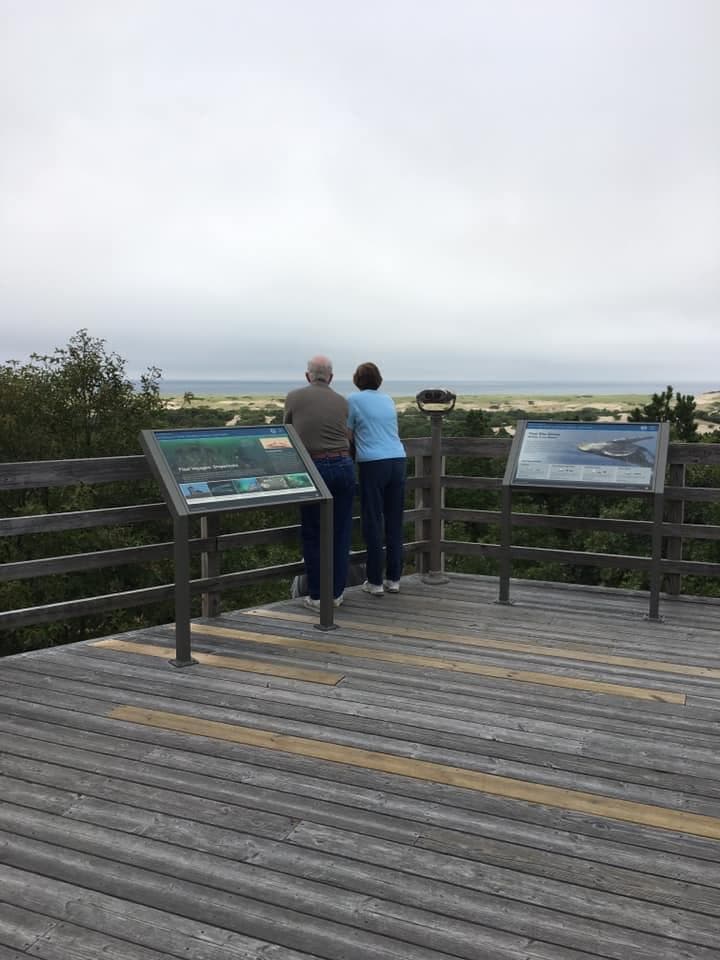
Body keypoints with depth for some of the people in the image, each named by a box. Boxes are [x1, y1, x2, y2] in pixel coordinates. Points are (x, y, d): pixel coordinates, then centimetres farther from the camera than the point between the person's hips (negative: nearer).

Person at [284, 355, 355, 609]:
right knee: (340, 533, 10)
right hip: (343, 465, 2)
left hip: (314, 469, -2)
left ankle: (317, 596, 11)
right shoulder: (342, 402, 9)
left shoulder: (294, 397, 4)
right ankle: (336, 593, 16)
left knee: (313, 534, 8)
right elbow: (344, 435, 10)